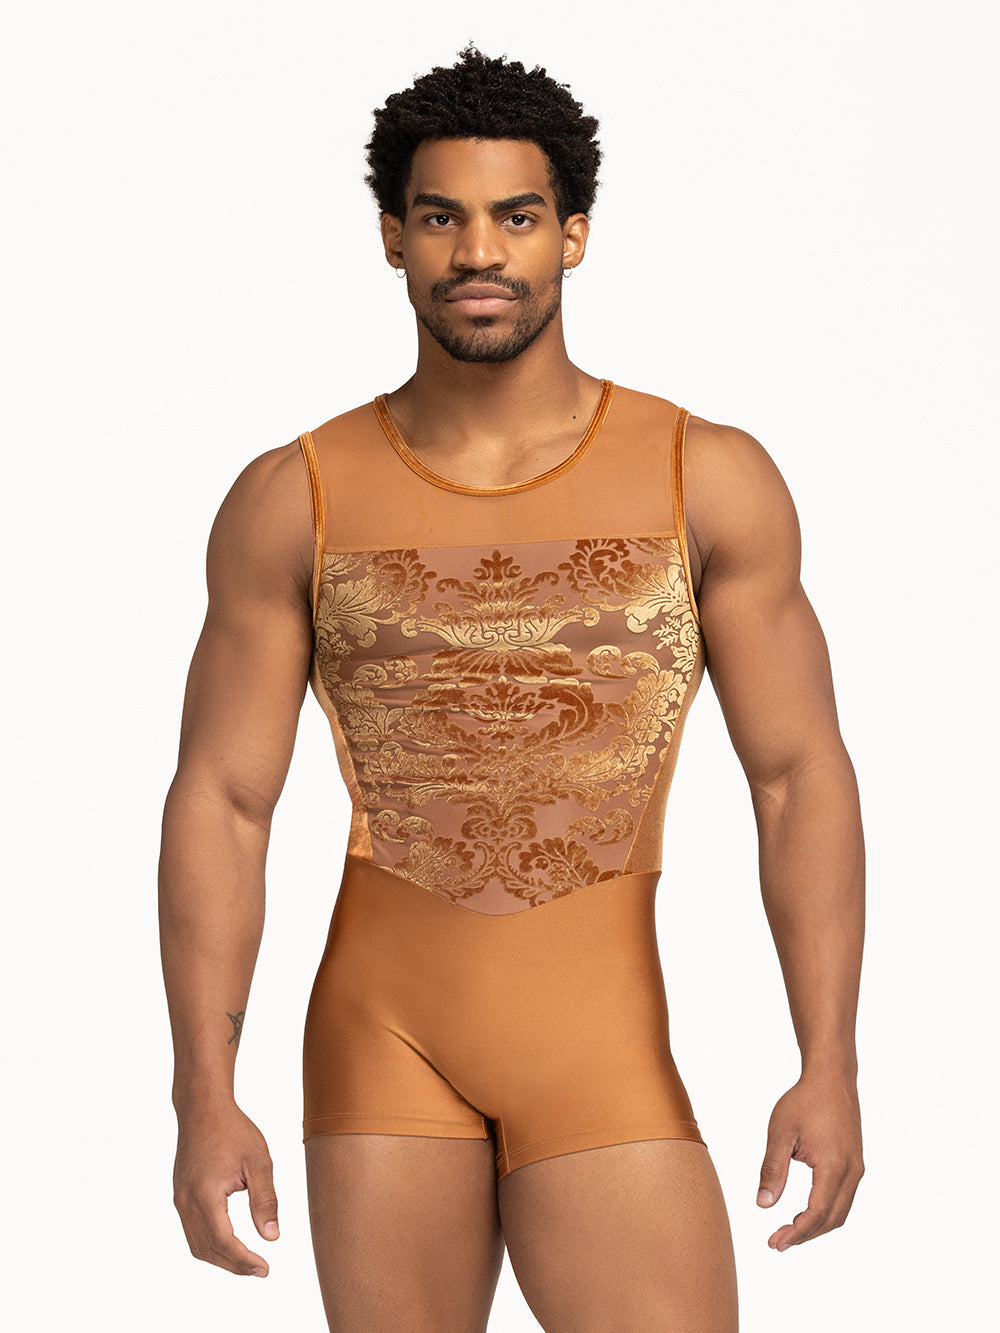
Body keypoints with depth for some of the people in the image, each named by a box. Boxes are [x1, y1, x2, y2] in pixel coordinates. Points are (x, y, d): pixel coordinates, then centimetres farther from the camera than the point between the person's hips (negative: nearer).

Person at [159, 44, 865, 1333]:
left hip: (602, 1047, -1)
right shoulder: (293, 502, 0)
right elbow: (220, 802, 0)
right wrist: (204, 1101, -7)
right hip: (384, 1035, 1)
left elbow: (800, 777, -2)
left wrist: (829, 1068, -11)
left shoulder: (709, 478, -2)